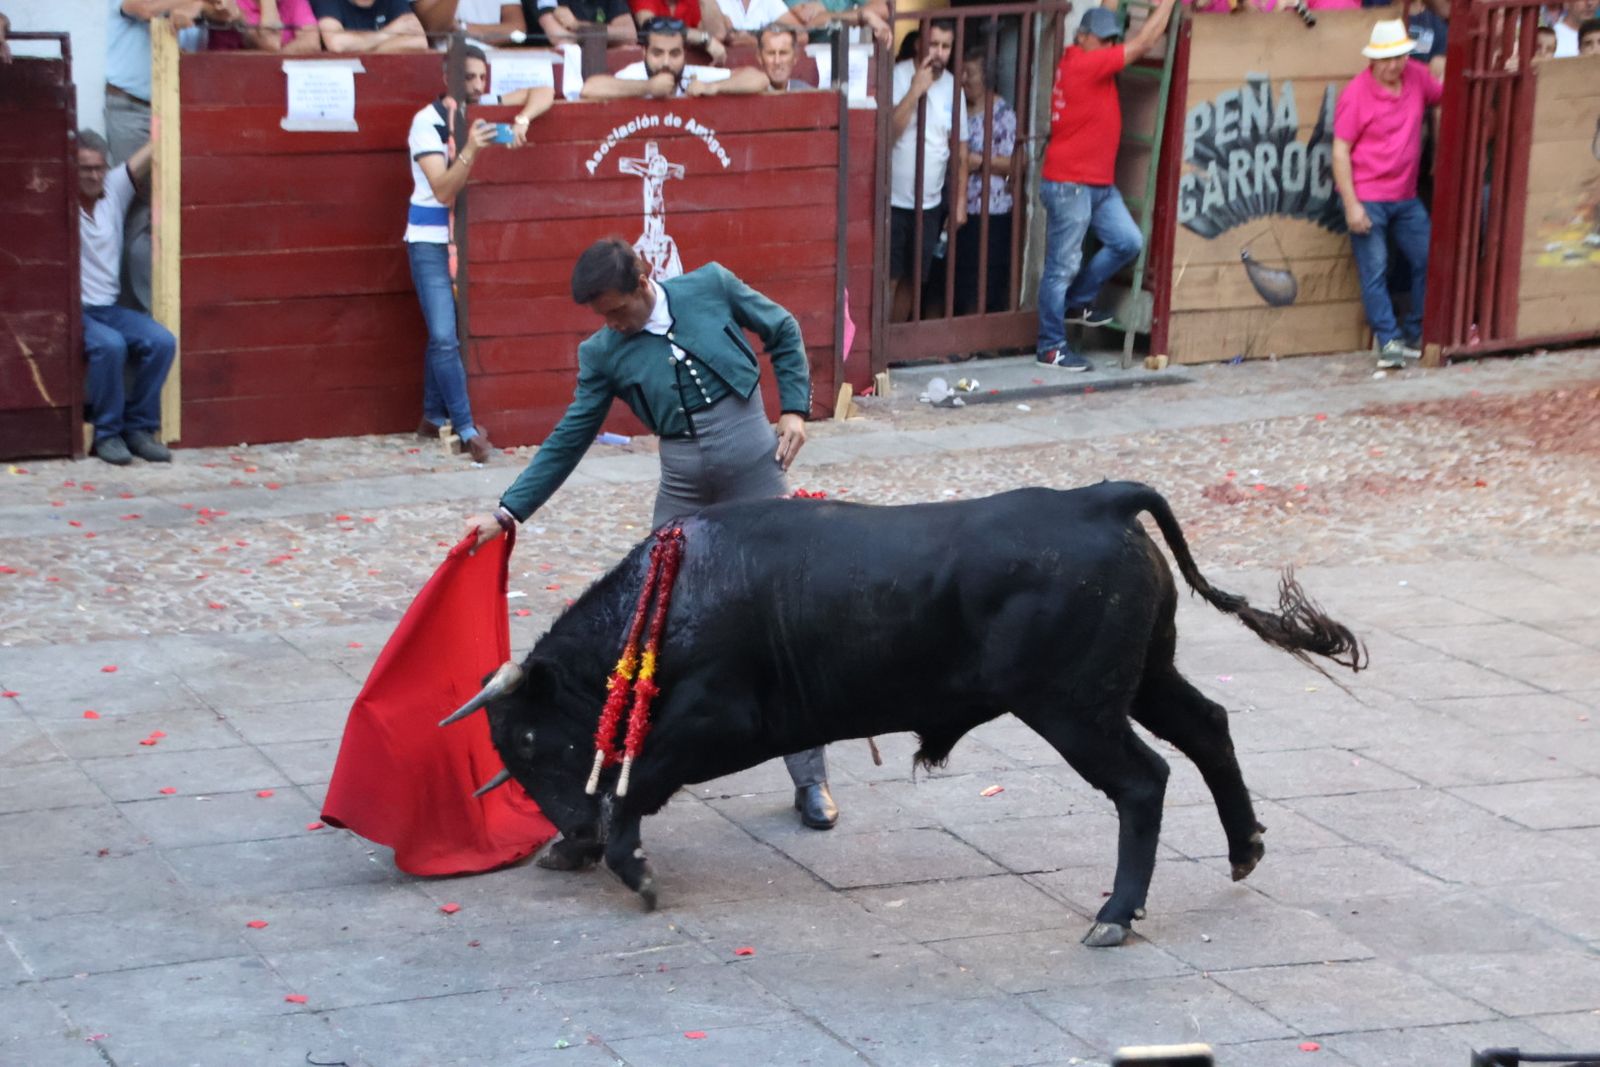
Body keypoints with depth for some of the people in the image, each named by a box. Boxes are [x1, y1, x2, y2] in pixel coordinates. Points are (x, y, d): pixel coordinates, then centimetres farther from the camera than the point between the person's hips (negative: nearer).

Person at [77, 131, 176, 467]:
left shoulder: (114, 190, 6)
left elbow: (144, 158, 0)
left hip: (109, 308, 5)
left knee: (162, 341, -20)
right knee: (110, 345, -35)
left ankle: (139, 427, -6)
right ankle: (107, 433, -18)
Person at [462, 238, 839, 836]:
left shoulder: (712, 287, -5)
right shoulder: (604, 354, -3)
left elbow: (783, 332, 9)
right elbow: (567, 441, 1)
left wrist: (794, 407, -3)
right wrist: (507, 513, -5)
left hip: (757, 481, -1)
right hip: (683, 496, 2)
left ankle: (811, 781, 12)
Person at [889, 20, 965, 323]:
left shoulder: (952, 87, 4)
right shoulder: (898, 76, -11)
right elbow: (888, 132, -23)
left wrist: (960, 199, 7)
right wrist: (916, 90, -25)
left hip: (929, 204, 5)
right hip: (892, 201, -5)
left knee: (912, 279, 12)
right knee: (885, 278, -5)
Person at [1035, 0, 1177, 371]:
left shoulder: (1091, 63, 10)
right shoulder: (1081, 63, -17)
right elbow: (1142, 44, -17)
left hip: (1100, 183, 9)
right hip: (1069, 183, -9)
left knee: (1128, 242, 5)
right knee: (1063, 265, -3)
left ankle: (1078, 301, 21)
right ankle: (1051, 347, 5)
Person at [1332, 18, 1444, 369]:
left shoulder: (1417, 77, 3)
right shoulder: (1356, 94, -13)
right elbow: (1340, 151, -12)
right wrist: (1351, 205, -16)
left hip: (1405, 198, 6)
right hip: (1367, 199, -6)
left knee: (1428, 262, 9)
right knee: (1375, 272, -6)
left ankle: (1416, 336, 23)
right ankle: (1389, 343, -2)